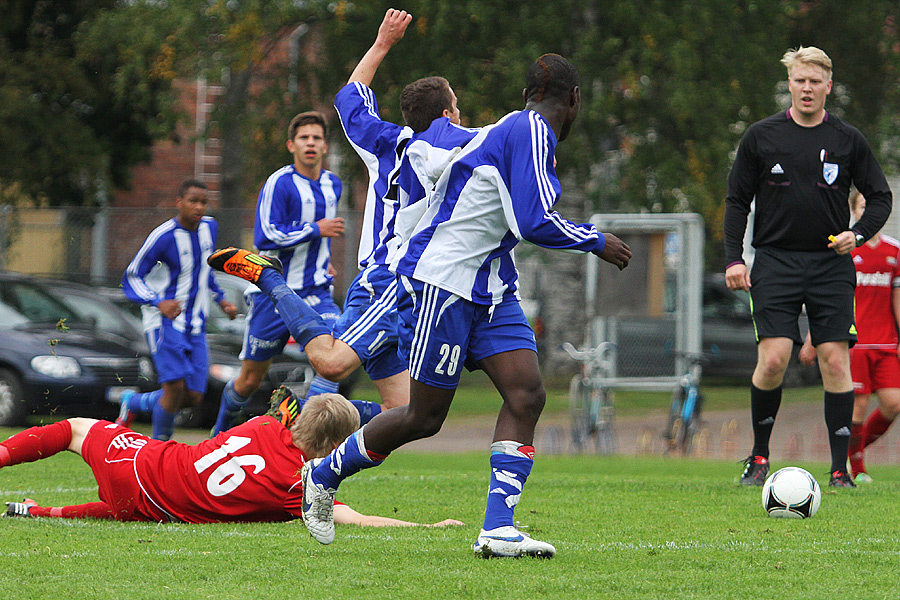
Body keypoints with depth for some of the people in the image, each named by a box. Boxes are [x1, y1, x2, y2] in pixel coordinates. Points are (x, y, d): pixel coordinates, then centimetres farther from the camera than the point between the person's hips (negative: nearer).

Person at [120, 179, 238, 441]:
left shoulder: (209, 228, 6)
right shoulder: (163, 237, -15)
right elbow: (131, 278, -11)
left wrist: (220, 299, 18)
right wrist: (158, 303, -26)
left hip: (195, 325, 6)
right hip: (165, 321, -6)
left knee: (193, 396, 0)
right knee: (175, 387, -21)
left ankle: (134, 402, 25)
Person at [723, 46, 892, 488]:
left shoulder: (848, 140, 5)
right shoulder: (761, 136, 5)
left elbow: (880, 198, 11)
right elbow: (738, 200, 10)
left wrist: (858, 234, -8)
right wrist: (734, 258, 1)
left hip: (831, 265, 1)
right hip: (775, 262, -1)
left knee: (835, 361, -7)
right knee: (773, 359, -12)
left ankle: (840, 469, -2)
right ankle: (759, 457, 6)